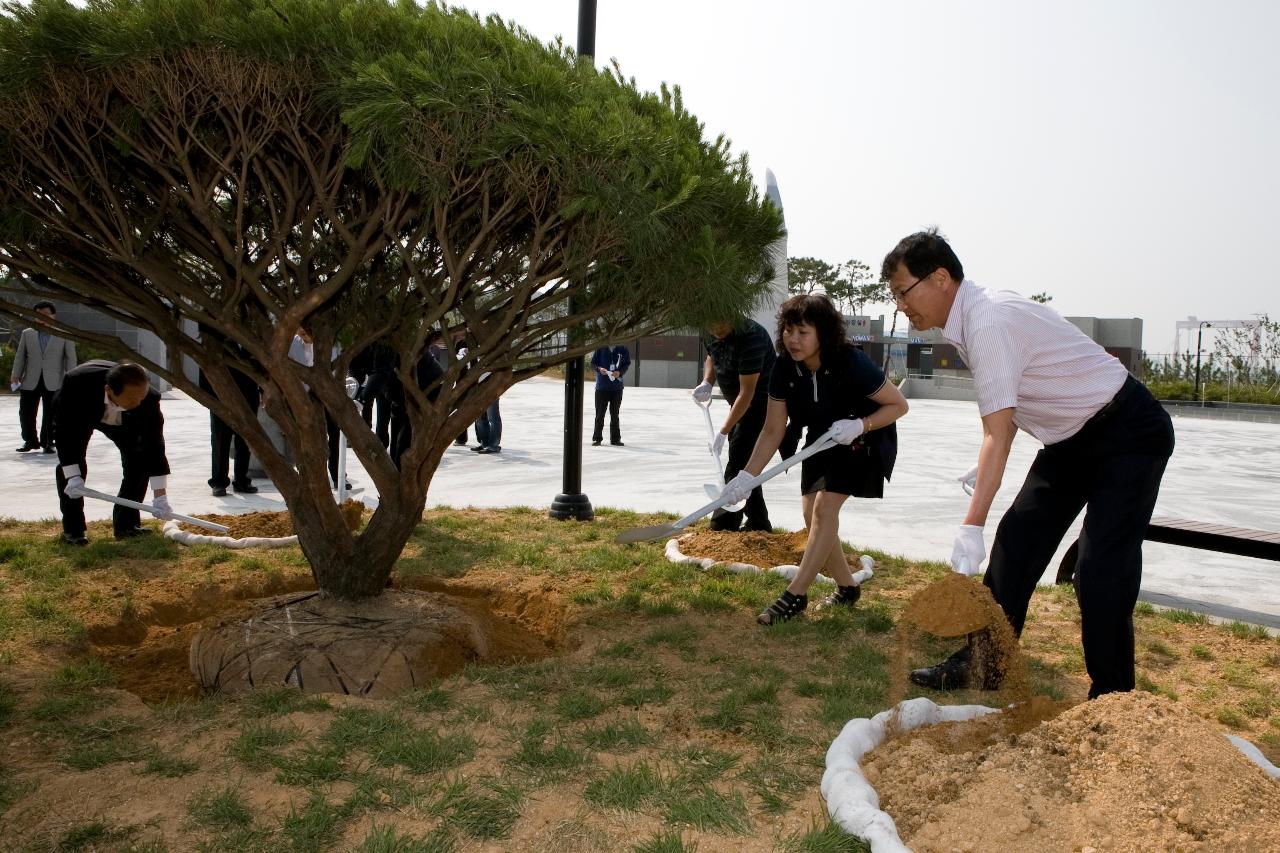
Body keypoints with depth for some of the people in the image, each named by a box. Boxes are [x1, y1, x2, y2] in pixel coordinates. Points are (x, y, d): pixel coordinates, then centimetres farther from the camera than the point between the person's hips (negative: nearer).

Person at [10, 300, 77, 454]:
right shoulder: (27, 334, 11)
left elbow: (70, 358, -1)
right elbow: (20, 356, 12)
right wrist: (16, 375, 2)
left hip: (54, 383, -3)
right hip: (30, 382, 3)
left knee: (50, 415, 2)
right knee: (26, 413, 5)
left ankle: (48, 442, 16)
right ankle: (30, 441, 21)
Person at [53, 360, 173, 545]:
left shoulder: (148, 397, -38)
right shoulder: (77, 381, -44)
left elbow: (154, 444, -33)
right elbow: (64, 431, -34)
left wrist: (160, 496, -34)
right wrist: (73, 476, -41)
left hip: (122, 419, 2)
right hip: (77, 415, -2)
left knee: (140, 457, -12)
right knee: (71, 463, -19)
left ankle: (126, 524, 0)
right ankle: (72, 529, -6)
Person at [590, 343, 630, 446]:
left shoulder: (623, 350, -2)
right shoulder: (600, 348, -3)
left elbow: (627, 364, 4)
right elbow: (593, 363, 2)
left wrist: (620, 372, -16)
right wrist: (599, 369, -19)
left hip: (617, 387, 1)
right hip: (601, 386, -1)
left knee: (615, 413, 10)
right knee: (600, 413, 4)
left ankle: (615, 438, 19)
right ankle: (597, 438, 14)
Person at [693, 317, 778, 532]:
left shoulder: (750, 337, -28)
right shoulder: (716, 335, -2)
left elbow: (747, 392, -29)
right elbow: (712, 358, 19)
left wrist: (723, 432, -29)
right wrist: (706, 383, -5)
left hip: (760, 404, -9)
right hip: (740, 404, 10)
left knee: (737, 465, -12)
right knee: (744, 463, 14)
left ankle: (722, 527, -10)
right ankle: (758, 523, 25)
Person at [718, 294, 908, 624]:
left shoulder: (851, 363, -32)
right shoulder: (785, 368, -18)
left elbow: (899, 404, -19)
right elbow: (772, 431, -14)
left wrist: (860, 425, -35)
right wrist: (746, 476, -22)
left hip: (864, 441, -6)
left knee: (825, 505, -19)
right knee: (811, 512, 2)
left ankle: (795, 596, -13)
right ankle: (847, 587, 22)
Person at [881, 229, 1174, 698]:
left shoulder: (988, 322, -28)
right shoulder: (970, 318, 0)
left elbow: (998, 435, -33)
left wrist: (972, 527, -35)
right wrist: (986, 467, 11)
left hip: (1128, 434, -9)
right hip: (1073, 435, 10)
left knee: (1102, 571, -14)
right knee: (1015, 543, 6)